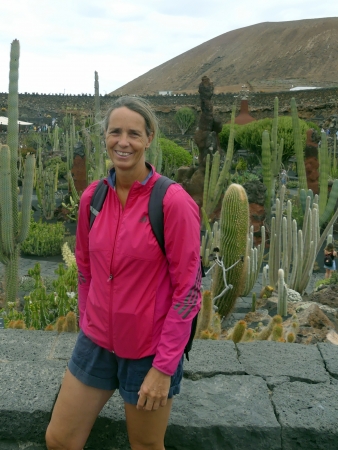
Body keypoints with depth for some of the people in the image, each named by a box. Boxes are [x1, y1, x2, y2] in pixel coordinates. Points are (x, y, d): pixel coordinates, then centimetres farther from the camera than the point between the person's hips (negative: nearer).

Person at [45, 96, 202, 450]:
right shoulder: (92, 196, -2)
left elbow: (188, 288, -16)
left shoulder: (173, 201, -18)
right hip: (96, 342, 5)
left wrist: (164, 367, -15)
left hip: (150, 350, -4)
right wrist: (87, 325, 12)